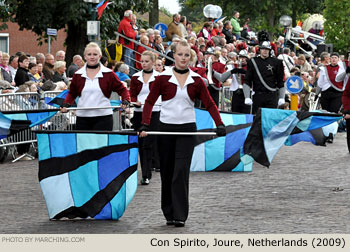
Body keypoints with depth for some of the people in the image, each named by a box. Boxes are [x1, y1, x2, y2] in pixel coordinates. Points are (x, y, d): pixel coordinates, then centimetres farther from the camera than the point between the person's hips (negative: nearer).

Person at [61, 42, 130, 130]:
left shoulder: (108, 74, 3)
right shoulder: (78, 75, 10)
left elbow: (122, 89, 5)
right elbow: (72, 93, 20)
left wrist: (126, 101, -13)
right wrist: (66, 104, 2)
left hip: (103, 117, -3)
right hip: (82, 118, 3)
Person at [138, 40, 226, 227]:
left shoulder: (196, 80, 3)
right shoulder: (163, 78, 0)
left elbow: (209, 104, 3)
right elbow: (150, 101, 0)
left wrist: (219, 124, -10)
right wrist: (145, 125, -12)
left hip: (187, 129, 0)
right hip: (166, 128, 0)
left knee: (181, 171, -10)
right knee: (167, 172, 6)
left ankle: (180, 215, -8)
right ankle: (169, 213, 19)